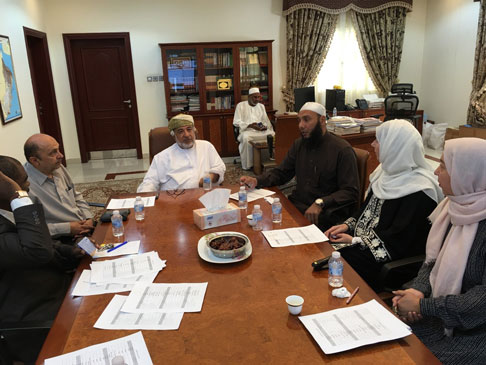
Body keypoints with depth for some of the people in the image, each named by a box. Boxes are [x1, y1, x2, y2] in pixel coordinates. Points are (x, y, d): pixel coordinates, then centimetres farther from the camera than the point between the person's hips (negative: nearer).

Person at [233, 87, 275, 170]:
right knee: (245, 137, -39)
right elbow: (236, 122, -2)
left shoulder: (261, 106, 21)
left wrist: (266, 126, -7)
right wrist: (250, 125, -16)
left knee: (273, 135, -24)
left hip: (261, 131, 4)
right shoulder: (241, 105, 6)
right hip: (247, 131, -4)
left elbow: (266, 121, 18)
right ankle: (247, 165, -28)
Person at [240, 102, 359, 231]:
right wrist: (257, 181, -1)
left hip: (325, 213, -5)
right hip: (297, 205, 6)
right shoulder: (299, 144, 13)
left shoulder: (343, 150, -8)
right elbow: (281, 173, 19)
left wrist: (320, 203, -27)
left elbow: (350, 192, -12)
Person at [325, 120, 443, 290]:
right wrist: (347, 225, -1)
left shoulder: (418, 191, -20)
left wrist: (356, 241, -15)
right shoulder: (388, 172, 7)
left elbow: (399, 241, -20)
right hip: (363, 240, 8)